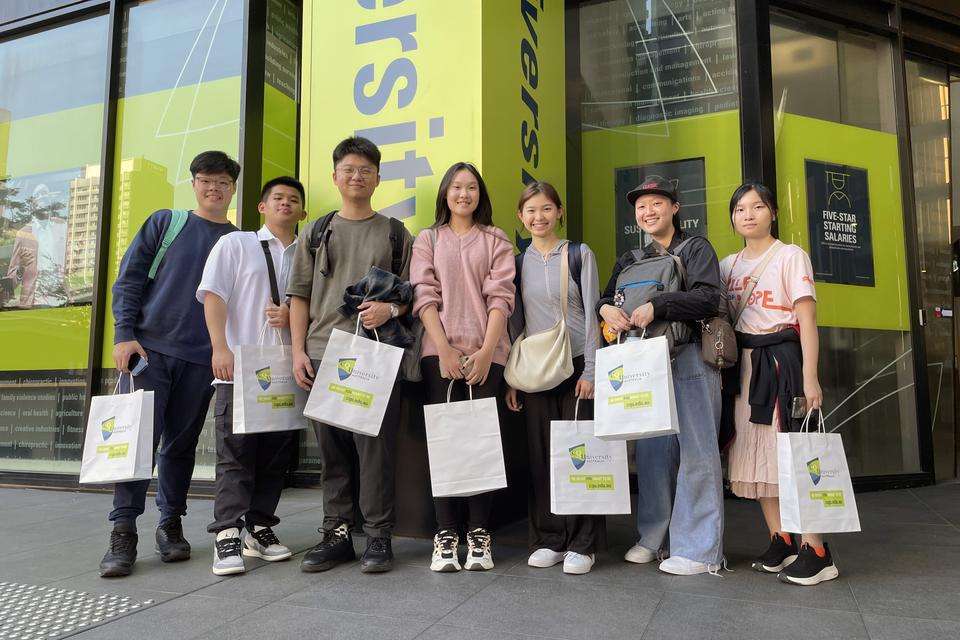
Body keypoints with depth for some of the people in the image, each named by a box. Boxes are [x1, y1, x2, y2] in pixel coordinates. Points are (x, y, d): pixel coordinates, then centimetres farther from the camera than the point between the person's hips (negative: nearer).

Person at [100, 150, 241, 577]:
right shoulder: (165, 222, 8)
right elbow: (128, 279, 4)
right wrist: (124, 334, -7)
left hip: (201, 359, 1)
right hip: (149, 348, -1)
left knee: (181, 444, 8)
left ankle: (171, 524, 20)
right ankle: (123, 531, 4)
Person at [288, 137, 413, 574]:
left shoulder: (395, 234, 11)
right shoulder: (316, 233, 15)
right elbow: (299, 296, 12)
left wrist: (389, 309, -12)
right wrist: (299, 352, 3)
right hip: (323, 355, 2)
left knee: (376, 446, -3)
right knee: (331, 449, 7)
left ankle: (378, 536, 9)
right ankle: (336, 534, 19)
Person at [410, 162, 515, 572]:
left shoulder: (496, 241, 13)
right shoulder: (428, 239, 14)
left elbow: (500, 298, 2)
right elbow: (424, 296, 3)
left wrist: (486, 351, -10)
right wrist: (444, 349, -9)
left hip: (485, 353, 0)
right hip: (439, 351, 0)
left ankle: (479, 535, 6)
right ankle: (445, 535, 5)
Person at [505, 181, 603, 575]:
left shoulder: (579, 254, 3)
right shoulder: (518, 261, 10)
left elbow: (591, 313, -1)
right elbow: (514, 321, 11)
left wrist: (589, 370, -8)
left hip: (576, 364, -2)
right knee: (540, 453, 5)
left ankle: (582, 544, 10)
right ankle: (548, 540, 17)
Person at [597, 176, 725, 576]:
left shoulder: (696, 249, 5)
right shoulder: (630, 261, 21)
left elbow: (709, 298, -10)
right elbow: (606, 298, 19)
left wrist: (656, 307, -19)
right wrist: (606, 307, -5)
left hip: (690, 361, -5)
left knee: (696, 450, -5)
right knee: (651, 450, 5)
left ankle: (699, 548, 2)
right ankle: (655, 538, 16)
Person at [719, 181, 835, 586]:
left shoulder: (791, 256, -1)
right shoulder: (729, 265, 14)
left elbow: (806, 319, -7)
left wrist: (809, 378, -15)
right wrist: (724, 370, 5)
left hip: (782, 358, -5)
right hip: (744, 363, 6)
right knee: (757, 452, 6)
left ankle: (815, 551, -3)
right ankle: (780, 542, 16)